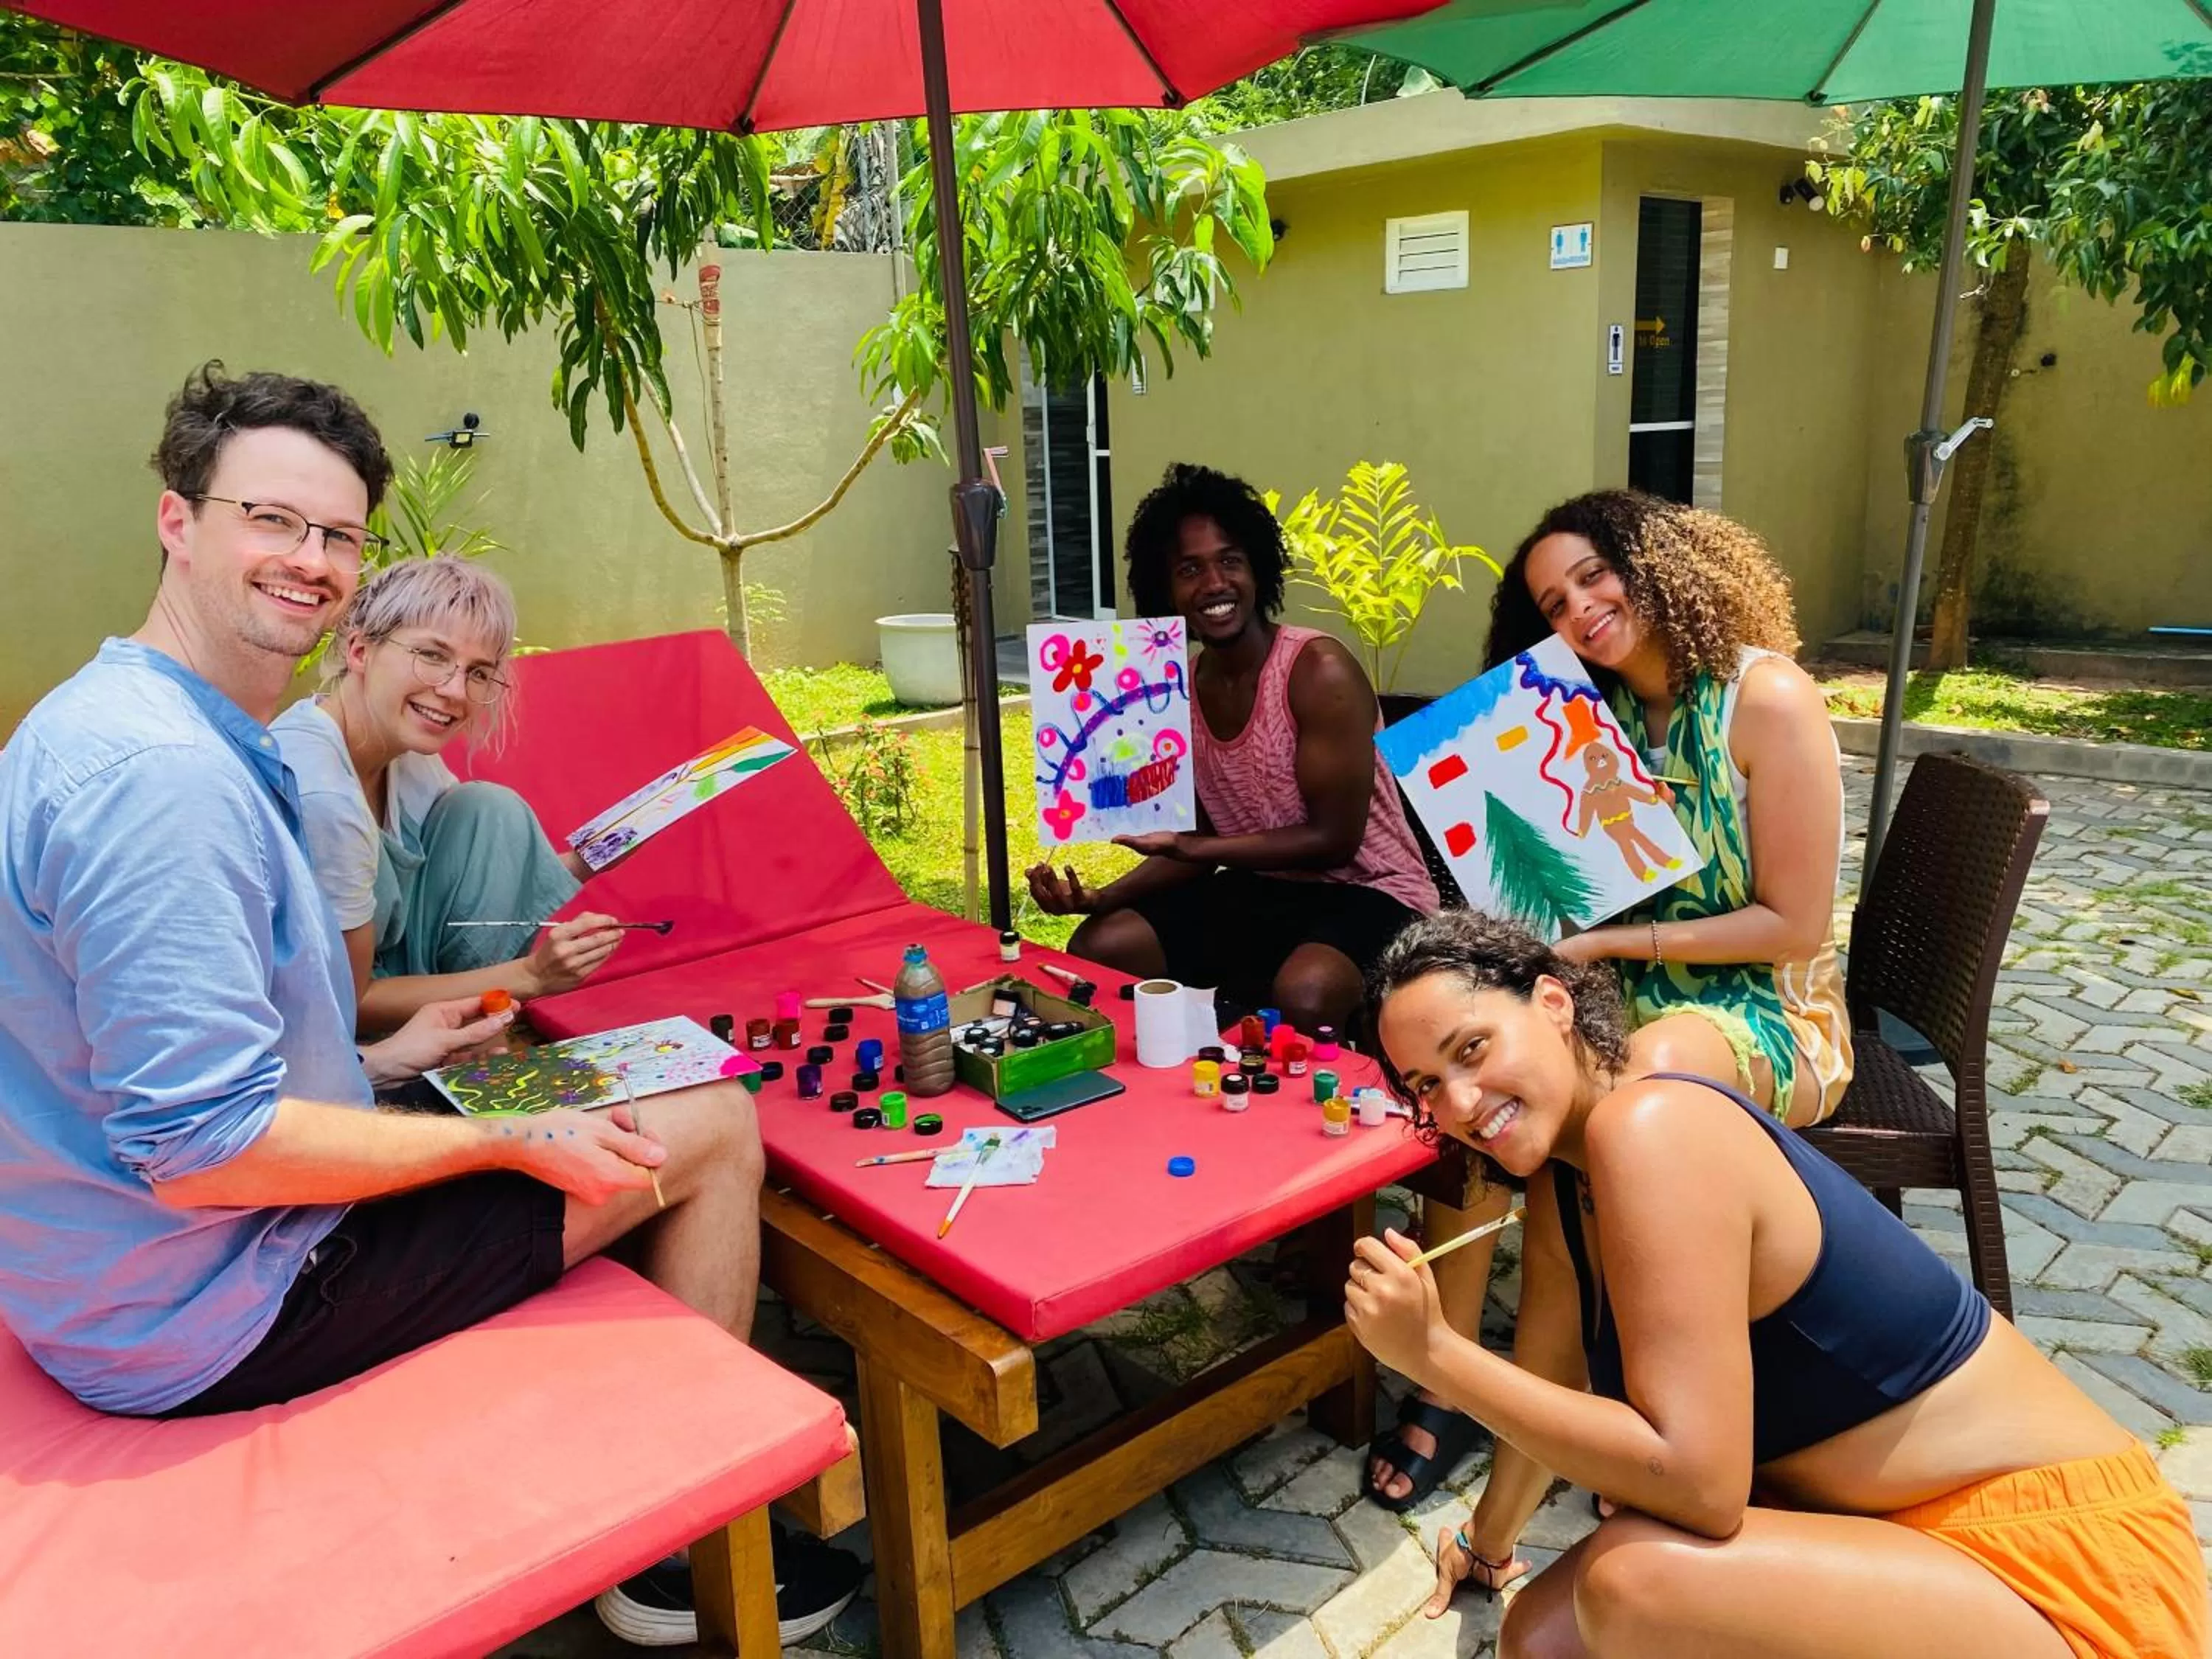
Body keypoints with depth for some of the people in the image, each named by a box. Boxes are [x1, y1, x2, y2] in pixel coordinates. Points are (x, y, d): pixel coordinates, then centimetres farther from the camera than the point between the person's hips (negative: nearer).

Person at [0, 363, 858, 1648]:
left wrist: (380, 1062, 9)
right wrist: (514, 1138, -20)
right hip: (203, 1321, -10)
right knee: (714, 1129, -6)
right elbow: (200, 1148, -29)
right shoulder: (158, 773, -27)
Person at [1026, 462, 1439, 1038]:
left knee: (1305, 992, -37)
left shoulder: (1321, 671, -20)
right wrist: (1100, 898, -10)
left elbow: (1334, 840, -20)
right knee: (1100, 946, -4)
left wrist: (1186, 846, -24)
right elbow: (1200, 844, 6)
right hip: (1259, 888, 7)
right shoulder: (1180, 692, 2)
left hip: (1366, 893, -6)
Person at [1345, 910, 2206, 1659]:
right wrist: (1488, 1541, 30)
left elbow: (1693, 1476, -31)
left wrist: (1432, 1354, -25)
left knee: (1636, 1583, -32)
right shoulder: (1562, 1180, 2)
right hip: (1905, 1532, 9)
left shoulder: (1647, 1128, -26)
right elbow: (1551, 1383, 17)